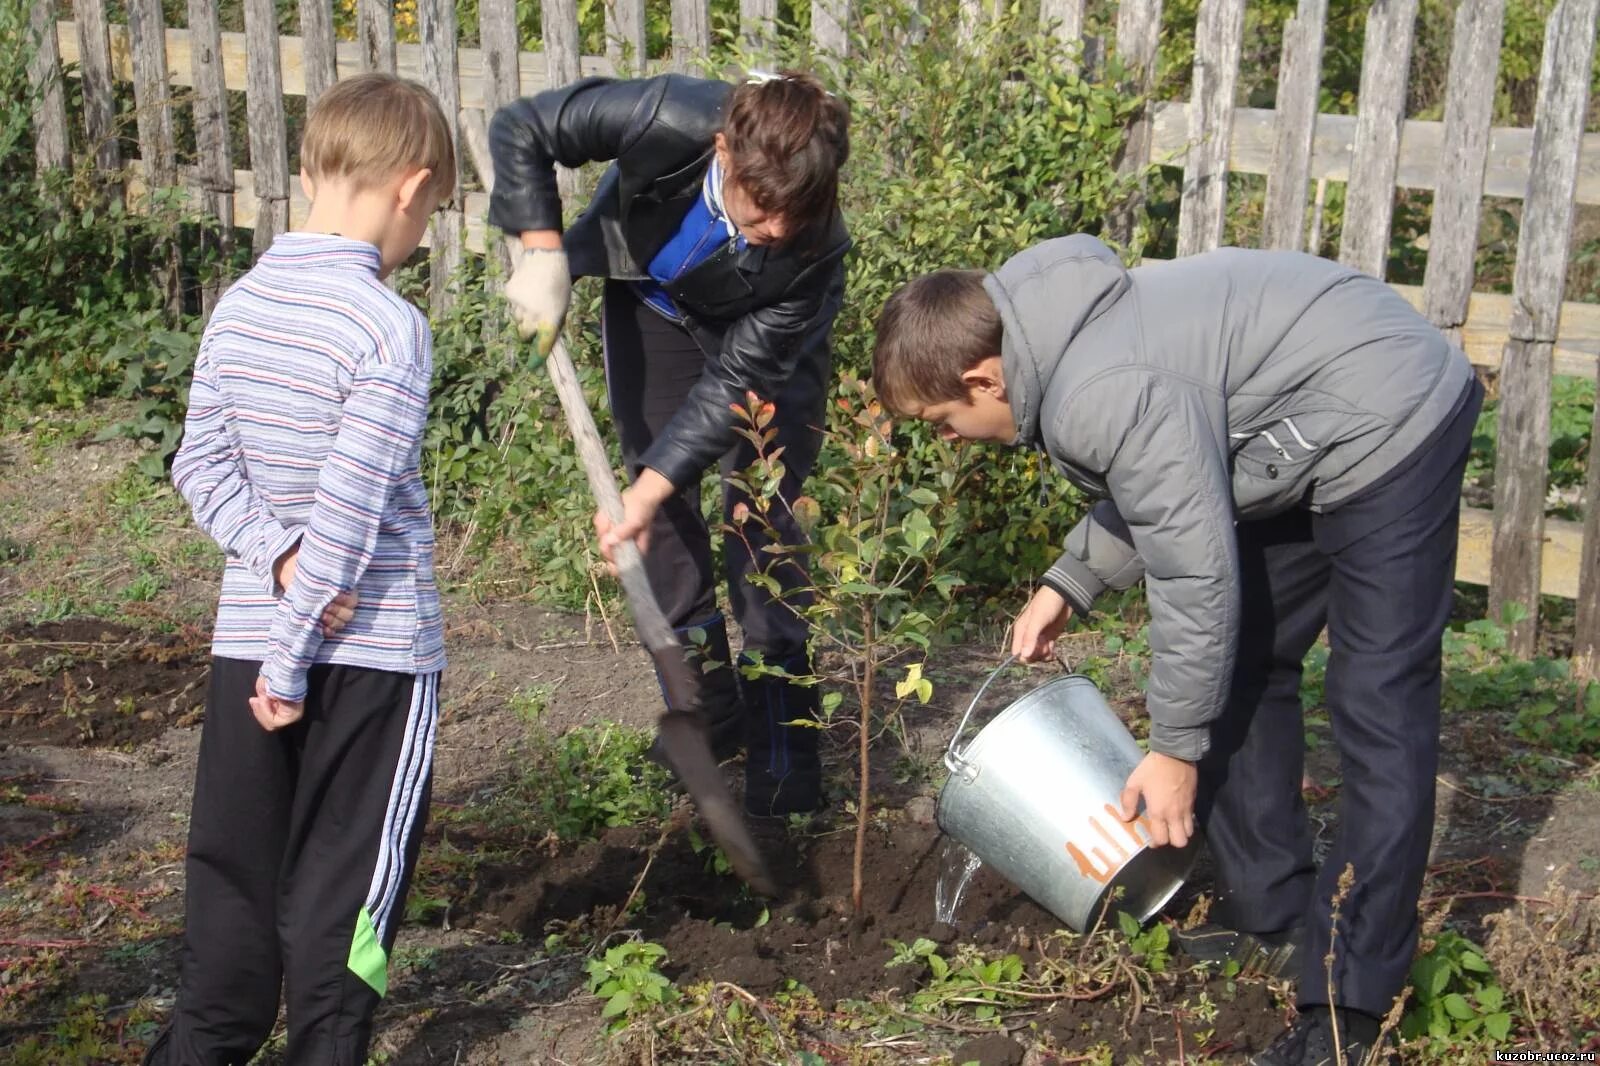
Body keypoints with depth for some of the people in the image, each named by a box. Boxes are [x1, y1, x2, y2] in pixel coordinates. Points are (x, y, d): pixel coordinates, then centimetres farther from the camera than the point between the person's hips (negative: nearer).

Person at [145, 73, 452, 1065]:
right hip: (375, 652, -6)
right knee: (346, 888, 7)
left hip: (245, 640, 6)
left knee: (235, 869, 15)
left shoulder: (239, 305, 3)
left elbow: (200, 465, 3)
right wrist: (294, 660, -15)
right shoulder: (390, 328, -18)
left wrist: (278, 558, -7)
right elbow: (349, 512, -20)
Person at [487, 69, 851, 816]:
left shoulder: (812, 246, -38)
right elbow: (520, 130, -25)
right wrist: (543, 254, -33)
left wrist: (652, 488, -36)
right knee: (659, 490, 1)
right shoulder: (667, 121, -40)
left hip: (763, 327, -2)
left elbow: (737, 378, -31)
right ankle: (706, 703, 13)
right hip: (651, 297, 2)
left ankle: (780, 732, -3)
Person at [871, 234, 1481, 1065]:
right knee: (1245, 663, 13)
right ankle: (1270, 911, 23)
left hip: (1386, 428, -11)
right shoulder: (1070, 340, 1)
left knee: (1377, 708, -9)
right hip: (1310, 437, 11)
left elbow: (1193, 575, -25)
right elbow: (1155, 489, 16)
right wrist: (1067, 583, 7)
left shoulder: (1108, 397, -30)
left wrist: (1175, 749, -13)